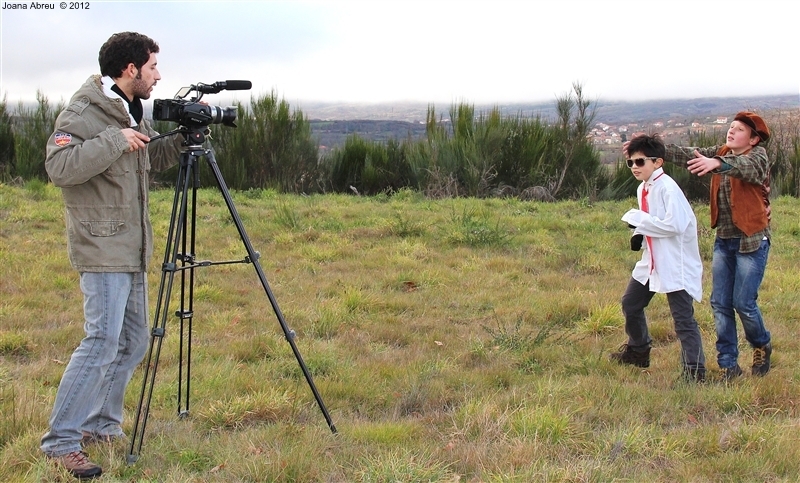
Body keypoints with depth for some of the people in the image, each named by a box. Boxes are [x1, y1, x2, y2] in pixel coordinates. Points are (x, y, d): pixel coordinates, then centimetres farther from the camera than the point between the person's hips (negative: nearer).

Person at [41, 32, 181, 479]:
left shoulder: (131, 112, 13)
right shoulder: (83, 113, -14)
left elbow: (152, 158, 25)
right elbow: (60, 167, -26)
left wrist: (184, 139, 9)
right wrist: (114, 140, -26)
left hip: (132, 250, 9)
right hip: (102, 250, -9)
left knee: (134, 342, 12)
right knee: (103, 342, -13)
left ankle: (102, 425, 24)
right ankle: (61, 441, -6)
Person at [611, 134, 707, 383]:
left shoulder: (667, 188, -19)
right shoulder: (642, 189, 10)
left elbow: (675, 224, -28)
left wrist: (639, 220, -21)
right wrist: (639, 234, 1)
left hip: (676, 264, -10)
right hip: (652, 261, 10)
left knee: (683, 318, -11)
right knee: (630, 304, 21)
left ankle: (695, 369, -7)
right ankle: (638, 351, 42)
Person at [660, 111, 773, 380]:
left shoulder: (758, 157, -10)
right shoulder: (721, 153, 9)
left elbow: (744, 166, -32)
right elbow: (689, 157, 1)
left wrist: (717, 164, -53)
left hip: (751, 241, -6)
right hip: (723, 240, 6)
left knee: (744, 303, -4)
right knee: (720, 304, 2)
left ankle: (762, 346, 25)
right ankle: (728, 365, 9)